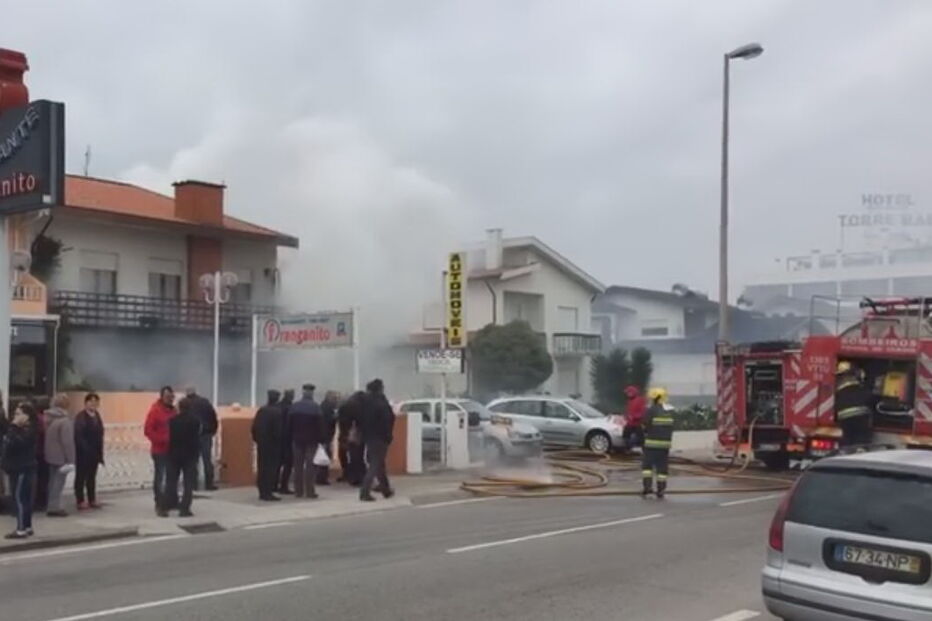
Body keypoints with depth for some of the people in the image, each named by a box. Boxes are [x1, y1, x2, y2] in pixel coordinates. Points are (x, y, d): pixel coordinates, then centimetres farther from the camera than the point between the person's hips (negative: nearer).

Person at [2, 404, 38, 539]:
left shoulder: (28, 431, -15)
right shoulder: (18, 429, 17)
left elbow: (15, 443, -31)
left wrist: (14, 426, -26)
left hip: (22, 469, -10)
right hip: (18, 468, 10)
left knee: (19, 498, -10)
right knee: (25, 498, 12)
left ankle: (21, 529, -8)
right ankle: (27, 527, 17)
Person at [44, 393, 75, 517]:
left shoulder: (48, 418, 6)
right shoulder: (65, 420, -20)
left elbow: (46, 437, 12)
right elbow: (67, 442, -22)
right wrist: (70, 459, -17)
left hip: (50, 455, 8)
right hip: (61, 457, -8)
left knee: (53, 481, 17)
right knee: (58, 482, -3)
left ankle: (52, 506, 23)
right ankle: (54, 508, -2)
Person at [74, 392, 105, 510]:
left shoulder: (97, 416, 11)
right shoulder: (80, 417, -13)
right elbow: (78, 436, -18)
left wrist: (100, 452, 9)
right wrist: (86, 449, -21)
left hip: (94, 452, 7)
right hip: (83, 452, -7)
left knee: (92, 476, 14)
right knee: (81, 476, 2)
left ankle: (92, 500, 22)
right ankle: (81, 501, 6)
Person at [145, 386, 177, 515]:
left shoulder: (174, 410, 9)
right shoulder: (154, 411, -10)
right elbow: (148, 431, -16)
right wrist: (163, 440, -22)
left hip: (173, 450, 6)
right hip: (159, 450, -6)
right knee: (159, 477, 0)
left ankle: (173, 501, 22)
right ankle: (159, 504, 4)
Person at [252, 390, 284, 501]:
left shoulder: (261, 410, 4)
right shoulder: (278, 412, -15)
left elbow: (254, 427, 6)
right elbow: (279, 430, -16)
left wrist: (256, 439, 14)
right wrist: (279, 441, -3)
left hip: (261, 443, 6)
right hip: (273, 444, -6)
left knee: (262, 468, 12)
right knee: (271, 469, -1)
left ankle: (262, 492, 17)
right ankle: (268, 492, -2)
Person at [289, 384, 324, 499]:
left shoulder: (294, 407, 1)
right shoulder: (316, 407, -10)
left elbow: (289, 424, 3)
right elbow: (320, 425, -11)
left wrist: (291, 438, 8)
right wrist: (321, 439, -6)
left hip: (297, 439, 3)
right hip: (311, 439, -3)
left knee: (298, 465, 8)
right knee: (310, 465, -1)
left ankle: (298, 491, 9)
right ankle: (309, 491, -3)